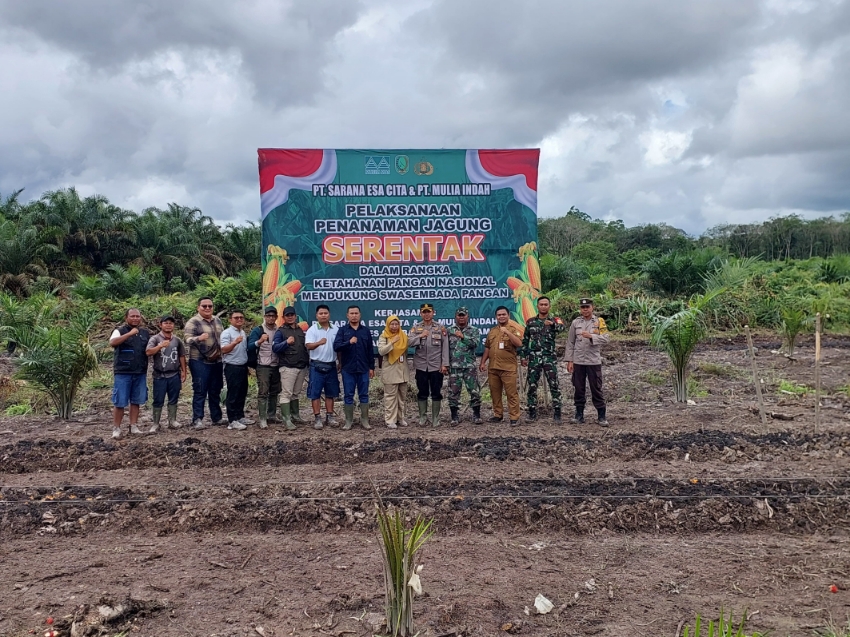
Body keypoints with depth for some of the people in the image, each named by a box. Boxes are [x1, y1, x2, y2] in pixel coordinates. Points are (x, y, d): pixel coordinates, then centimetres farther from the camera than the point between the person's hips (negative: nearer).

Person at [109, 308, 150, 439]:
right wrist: (129, 334, -28)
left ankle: (134, 426, 18)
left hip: (140, 373, 5)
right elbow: (112, 342, -23)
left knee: (136, 401, 9)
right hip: (123, 372, -5)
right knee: (120, 402, -2)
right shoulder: (120, 331, -2)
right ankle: (116, 428, 7)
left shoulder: (145, 333, 13)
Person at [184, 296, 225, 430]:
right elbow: (187, 339, -22)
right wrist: (199, 338, -40)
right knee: (200, 392, -5)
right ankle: (197, 420, -1)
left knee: (215, 391, 13)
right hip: (200, 362, -6)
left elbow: (222, 337, 22)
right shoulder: (193, 322, -9)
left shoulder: (217, 320, 12)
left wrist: (221, 352, 12)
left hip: (216, 361, 6)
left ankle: (217, 418, 23)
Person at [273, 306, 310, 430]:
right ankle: (287, 419, -7)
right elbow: (275, 348, -12)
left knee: (296, 393, 13)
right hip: (288, 367, -6)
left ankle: (295, 416, 20)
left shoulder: (300, 330, 16)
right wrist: (286, 342, -28)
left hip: (302, 367, 6)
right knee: (286, 393, -8)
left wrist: (308, 364, 18)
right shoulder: (280, 331, -2)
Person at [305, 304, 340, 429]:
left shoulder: (335, 330, 6)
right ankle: (317, 418, 4)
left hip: (331, 366, 4)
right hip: (317, 365, -4)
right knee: (315, 393, -2)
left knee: (330, 393, 10)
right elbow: (309, 346, -20)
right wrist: (319, 343, -40)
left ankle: (330, 416, 18)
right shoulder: (312, 330, -6)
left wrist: (340, 363, 12)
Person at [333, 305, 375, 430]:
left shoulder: (366, 331, 8)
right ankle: (348, 421, 12)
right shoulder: (342, 330, 2)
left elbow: (370, 350, 9)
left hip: (363, 369, 1)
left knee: (364, 395, 6)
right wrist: (349, 342, -26)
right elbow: (336, 347, -11)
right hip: (348, 369, -1)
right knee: (348, 396, 4)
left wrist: (372, 367, 7)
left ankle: (365, 420, 14)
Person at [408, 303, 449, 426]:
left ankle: (435, 418, 13)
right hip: (421, 366, 1)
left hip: (436, 366, -1)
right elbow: (409, 342, -7)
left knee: (436, 393, 3)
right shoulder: (415, 328, 6)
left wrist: (445, 364, -7)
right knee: (422, 393, 7)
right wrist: (420, 336, -19)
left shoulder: (440, 328, 3)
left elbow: (445, 347, -1)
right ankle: (422, 417, 18)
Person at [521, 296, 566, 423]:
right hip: (534, 358, 2)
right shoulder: (530, 322, 9)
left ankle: (557, 412, 4)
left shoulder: (554, 320, 2)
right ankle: (532, 412, 13)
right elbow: (525, 340, 13)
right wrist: (524, 356, 7)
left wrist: (552, 324, -42)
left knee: (554, 385, -3)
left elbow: (562, 327, -22)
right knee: (532, 385, 4)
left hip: (550, 358, -2)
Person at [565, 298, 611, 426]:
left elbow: (606, 338, -10)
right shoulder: (575, 323, 6)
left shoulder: (599, 321, 1)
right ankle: (579, 415, 17)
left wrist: (591, 336, -24)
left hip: (594, 361, -2)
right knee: (579, 389, 8)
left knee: (596, 389, 2)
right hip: (578, 361, 2)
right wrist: (569, 361, 1)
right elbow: (570, 343, 6)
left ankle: (601, 416, 10)